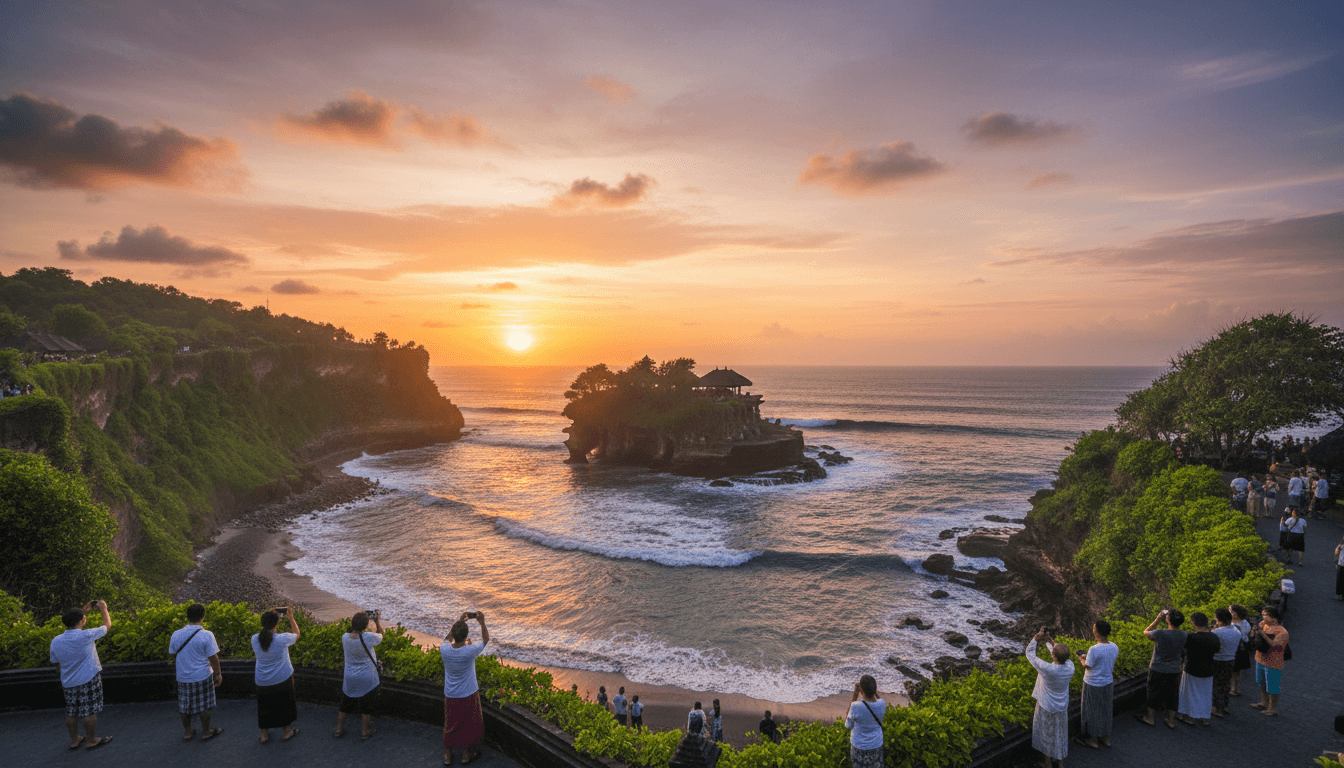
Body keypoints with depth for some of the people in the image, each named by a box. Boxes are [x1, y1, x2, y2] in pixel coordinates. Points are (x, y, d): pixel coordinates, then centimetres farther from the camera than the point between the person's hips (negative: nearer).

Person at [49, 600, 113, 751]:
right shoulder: (86, 636, -18)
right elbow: (107, 625, -3)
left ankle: (74, 740, 30)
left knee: (71, 711, 17)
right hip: (89, 680, -6)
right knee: (90, 711, 5)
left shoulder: (55, 641, -1)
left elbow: (56, 664, 11)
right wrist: (104, 609, 11)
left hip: (68, 683, 6)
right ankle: (91, 740, 15)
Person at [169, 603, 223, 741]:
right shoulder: (207, 635, -19)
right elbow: (213, 658, -14)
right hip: (203, 676, -4)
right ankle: (206, 732, 24)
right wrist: (218, 674, 0)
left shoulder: (176, 635, -7)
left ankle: (187, 732, 33)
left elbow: (172, 654, 7)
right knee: (204, 706, 11)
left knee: (185, 706, 19)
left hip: (183, 677, 4)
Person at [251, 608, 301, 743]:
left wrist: (270, 616, 6)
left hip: (262, 681, 3)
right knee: (285, 704, 18)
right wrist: (291, 618, 2)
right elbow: (296, 634, -5)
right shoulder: (282, 639, -26)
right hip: (282, 679, -3)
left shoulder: (255, 639, -16)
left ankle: (264, 734, 34)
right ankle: (286, 731, 33)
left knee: (264, 706, 22)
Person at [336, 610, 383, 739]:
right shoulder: (369, 638, -28)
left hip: (349, 679, 3)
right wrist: (377, 620, 6)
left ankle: (339, 729, 39)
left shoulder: (345, 638, -17)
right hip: (367, 680, -3)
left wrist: (353, 623, 6)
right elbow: (380, 635, -5)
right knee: (366, 706, 16)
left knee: (345, 704, 23)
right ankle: (364, 731, 30)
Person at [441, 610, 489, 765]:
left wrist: (459, 622, 6)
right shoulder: (470, 652, -28)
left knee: (450, 725, 22)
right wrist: (482, 622, -6)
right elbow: (485, 639, -10)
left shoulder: (444, 650, -20)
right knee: (468, 724, 19)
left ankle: (447, 755, 36)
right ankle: (466, 754, 34)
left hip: (450, 696, 3)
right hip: (468, 695, -3)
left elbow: (448, 638, 5)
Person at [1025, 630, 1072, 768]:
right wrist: (1048, 641, 3)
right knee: (1060, 733, 24)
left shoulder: (1047, 669, -36)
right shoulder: (1070, 667, -22)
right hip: (1062, 707, 4)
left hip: (1046, 707, -4)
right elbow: (1062, 656, 0)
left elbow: (1030, 654, -22)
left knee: (1046, 734, 18)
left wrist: (1036, 638, -14)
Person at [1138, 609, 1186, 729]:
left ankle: (1151, 719, 31)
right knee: (1172, 695, 19)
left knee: (1154, 694, 15)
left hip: (1158, 669, -4)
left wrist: (1158, 620, -7)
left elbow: (1146, 632, -6)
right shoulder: (1183, 635, -11)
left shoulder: (1160, 634, -26)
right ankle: (1171, 721, 32)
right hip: (1174, 670, 4)